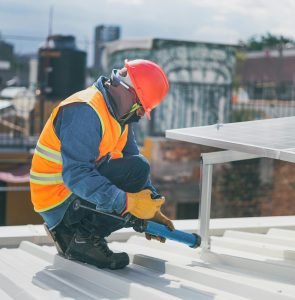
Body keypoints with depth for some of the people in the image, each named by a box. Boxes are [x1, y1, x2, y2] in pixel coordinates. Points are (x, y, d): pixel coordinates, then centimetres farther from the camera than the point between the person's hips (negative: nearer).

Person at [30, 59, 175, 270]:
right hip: (59, 202, -10)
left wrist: (151, 208, 1)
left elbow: (132, 156, 9)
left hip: (80, 196, 10)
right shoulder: (85, 111, -23)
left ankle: (70, 232, 9)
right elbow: (76, 175, -31)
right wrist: (128, 202, -35)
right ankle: (85, 237, -13)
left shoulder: (118, 114, 8)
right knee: (136, 170, -22)